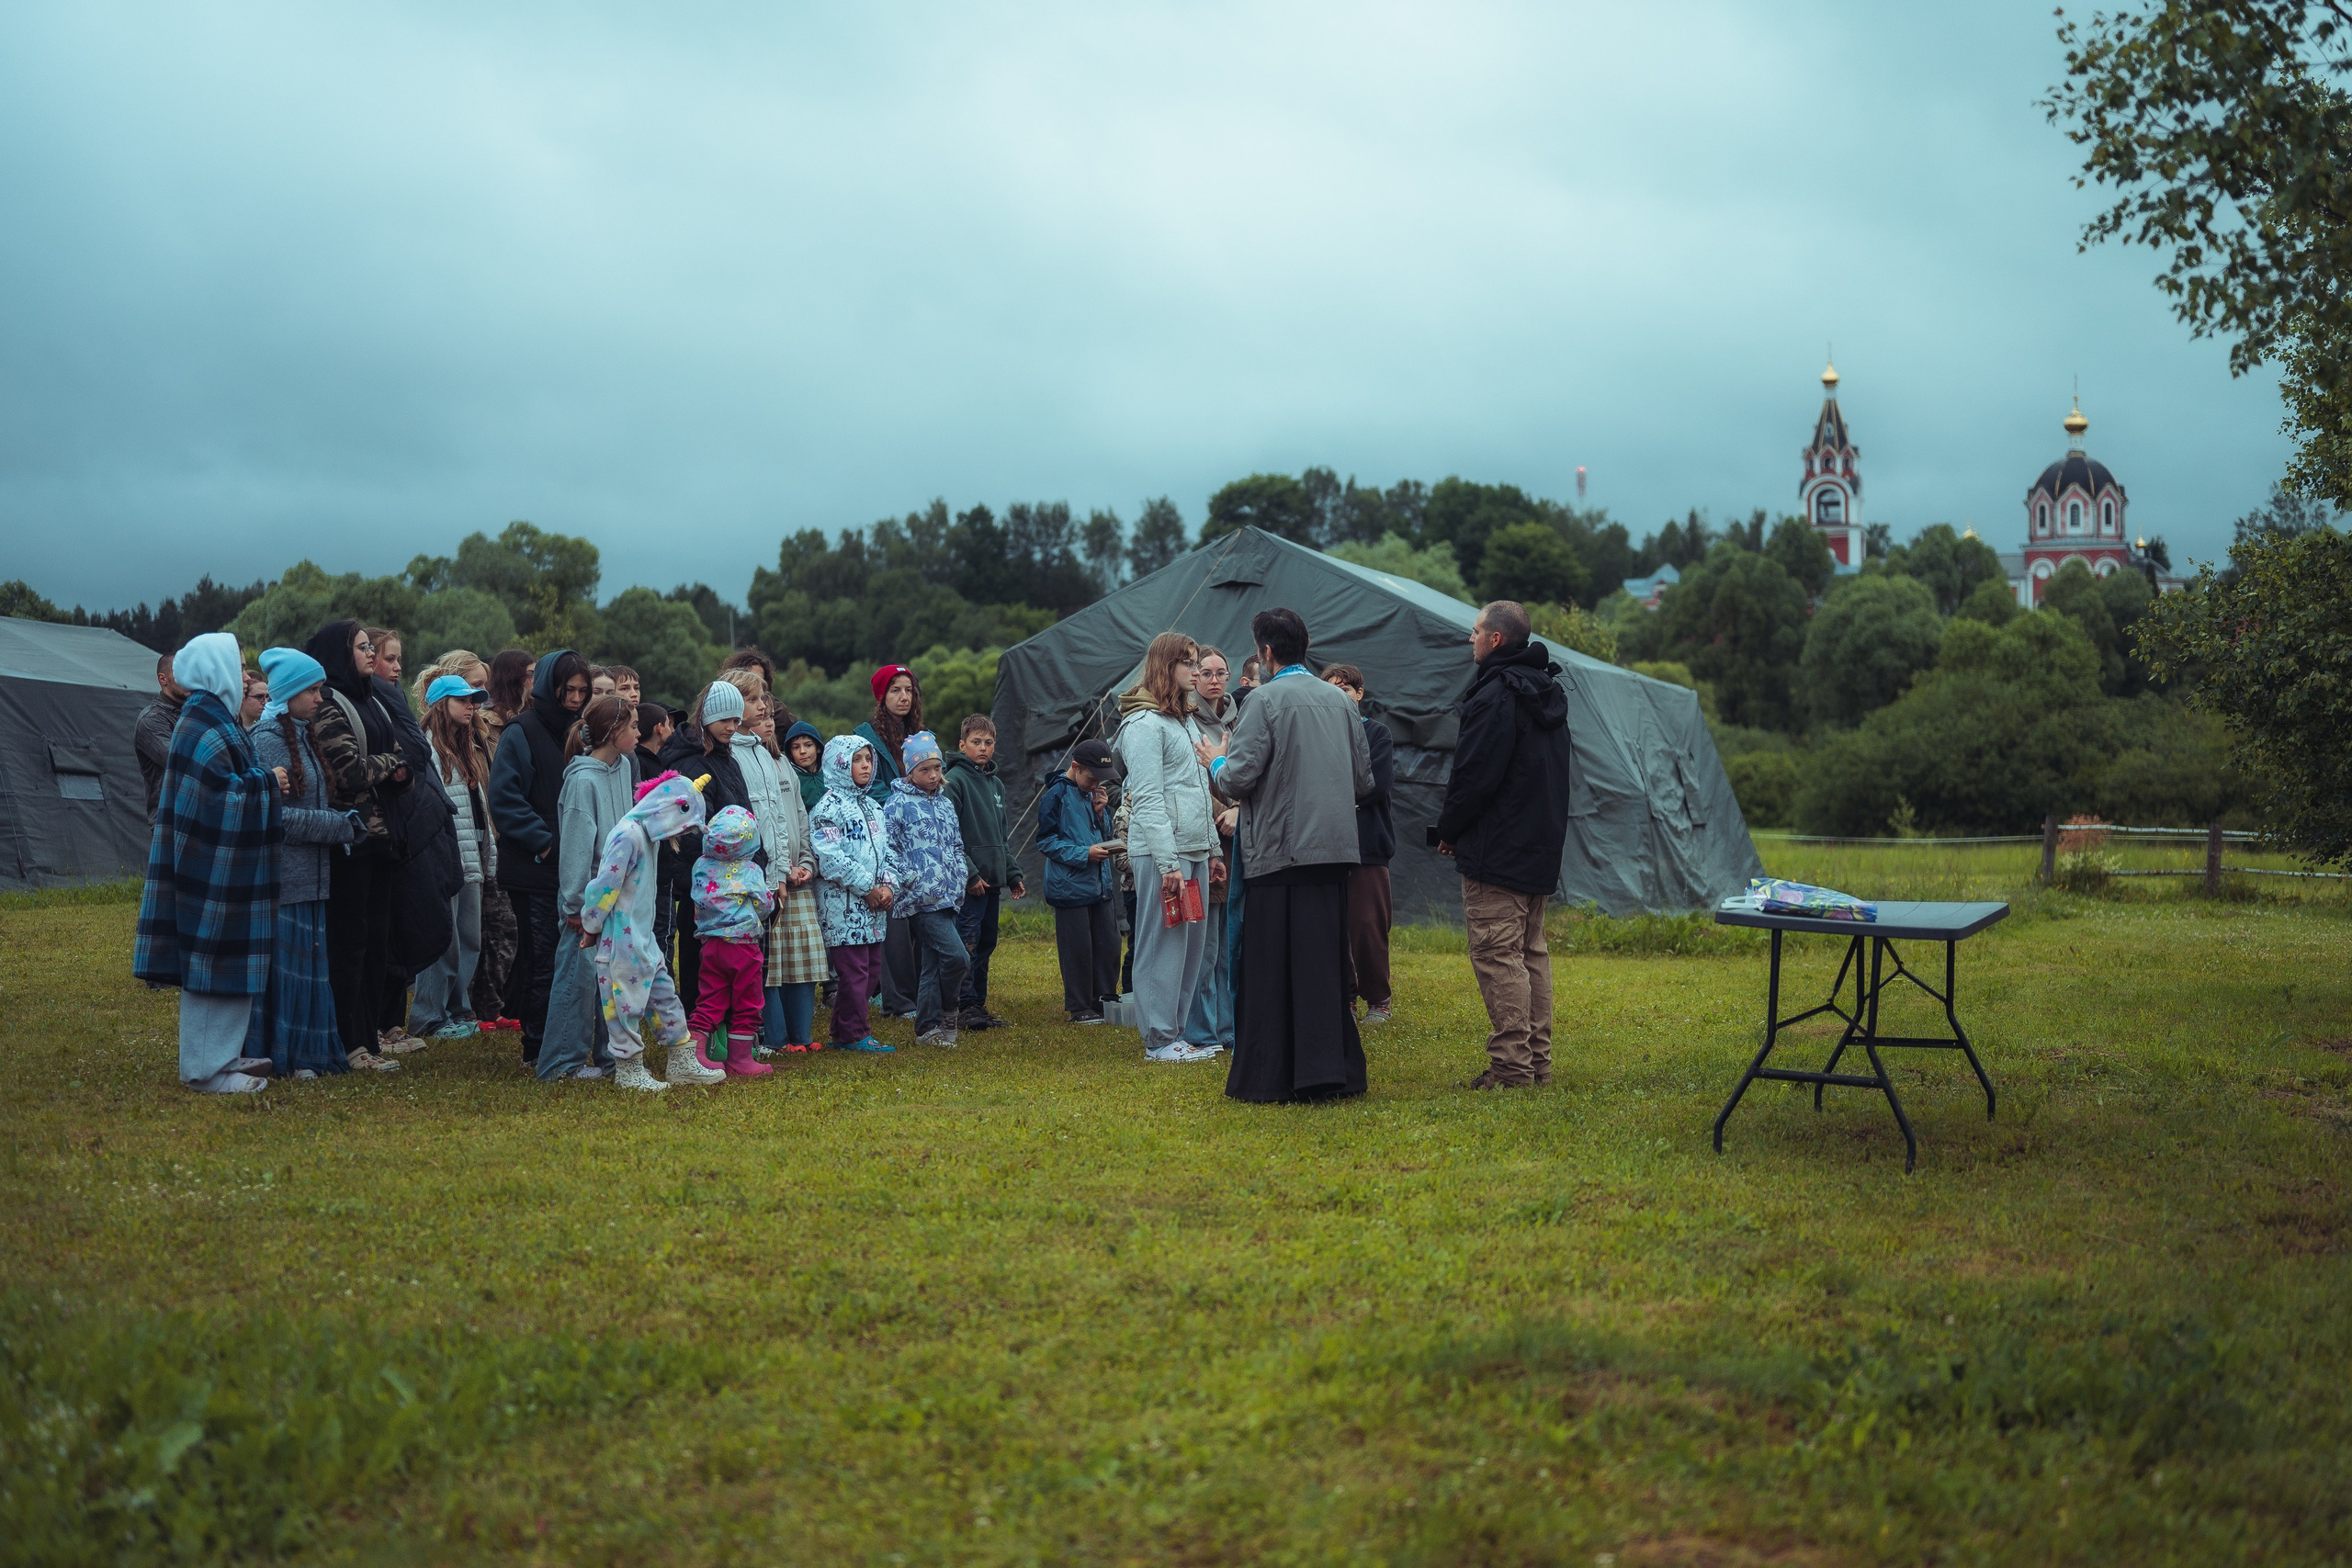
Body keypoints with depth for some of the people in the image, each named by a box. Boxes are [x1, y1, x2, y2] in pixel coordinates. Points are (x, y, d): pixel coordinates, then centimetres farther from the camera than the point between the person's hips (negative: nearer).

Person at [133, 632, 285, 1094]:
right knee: (215, 959, -5)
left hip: (222, 864, 11)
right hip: (214, 866, -11)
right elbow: (225, 797, -22)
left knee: (227, 960, 15)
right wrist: (267, 780, -10)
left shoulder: (213, 721, 16)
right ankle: (207, 1066, 1)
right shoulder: (206, 730, -16)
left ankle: (223, 1053, 23)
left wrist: (262, 782, 7)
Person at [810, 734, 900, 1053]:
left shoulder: (872, 807, 17)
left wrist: (887, 884, 0)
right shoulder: (829, 807, -9)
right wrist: (867, 887, -15)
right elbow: (831, 858, -18)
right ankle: (855, 1035, 1)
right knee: (854, 969, -7)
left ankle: (843, 1032, 18)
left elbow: (887, 849, 17)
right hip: (843, 904, -8)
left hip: (874, 905, 8)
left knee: (872, 967, 10)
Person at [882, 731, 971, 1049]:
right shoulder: (898, 804, -4)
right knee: (956, 956, -16)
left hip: (946, 898, 7)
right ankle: (946, 1014, 3)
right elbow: (888, 849, -6)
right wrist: (907, 880, -14)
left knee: (932, 965, 10)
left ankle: (928, 1029, 16)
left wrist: (961, 878, 12)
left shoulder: (945, 803, 17)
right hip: (921, 899, -7)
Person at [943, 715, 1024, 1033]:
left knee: (986, 944, 11)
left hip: (993, 878, 8)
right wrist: (969, 874, -18)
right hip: (969, 882, -8)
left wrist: (1013, 874, 16)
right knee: (968, 944, -9)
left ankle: (979, 1004, 18)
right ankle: (965, 1007, -6)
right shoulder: (955, 780, -8)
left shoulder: (996, 784, 17)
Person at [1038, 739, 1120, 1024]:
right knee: (1078, 949, -2)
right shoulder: (1056, 795, -8)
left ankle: (1105, 1000, 18)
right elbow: (1046, 841, -10)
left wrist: (1100, 813, -1)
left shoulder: (1091, 794, 13)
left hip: (1100, 884, 7)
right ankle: (1079, 1007, 8)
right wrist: (1084, 854, -18)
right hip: (1071, 887, -7)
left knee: (1109, 944, 7)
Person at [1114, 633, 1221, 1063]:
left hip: (1194, 850, 9)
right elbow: (1148, 799, -15)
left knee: (1193, 942, 10)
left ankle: (1176, 1032, 17)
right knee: (1164, 942, -6)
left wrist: (1213, 849, 19)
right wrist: (1168, 863, -19)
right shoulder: (1144, 725, -10)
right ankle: (1159, 1040, 0)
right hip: (1160, 851, -9)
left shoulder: (1186, 721, 19)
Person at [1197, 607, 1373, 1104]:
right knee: (1327, 964, 11)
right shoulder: (1340, 701, 9)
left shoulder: (1266, 700, -9)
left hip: (1281, 851, -6)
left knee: (1272, 968, 1)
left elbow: (1238, 779, -12)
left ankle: (1270, 1077, 3)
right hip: (1335, 849, 6)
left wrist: (1217, 762, 9)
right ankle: (1331, 1072, 13)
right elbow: (1363, 781, 14)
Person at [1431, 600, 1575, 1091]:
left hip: (1495, 852, -10)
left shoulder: (1495, 696, -17)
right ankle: (1537, 1062, 17)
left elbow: (1473, 775, -18)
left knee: (1497, 954, -7)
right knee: (1531, 952, 14)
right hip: (1541, 848, 10)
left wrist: (1448, 829, -2)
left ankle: (1512, 1064, -8)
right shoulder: (1550, 692, 14)